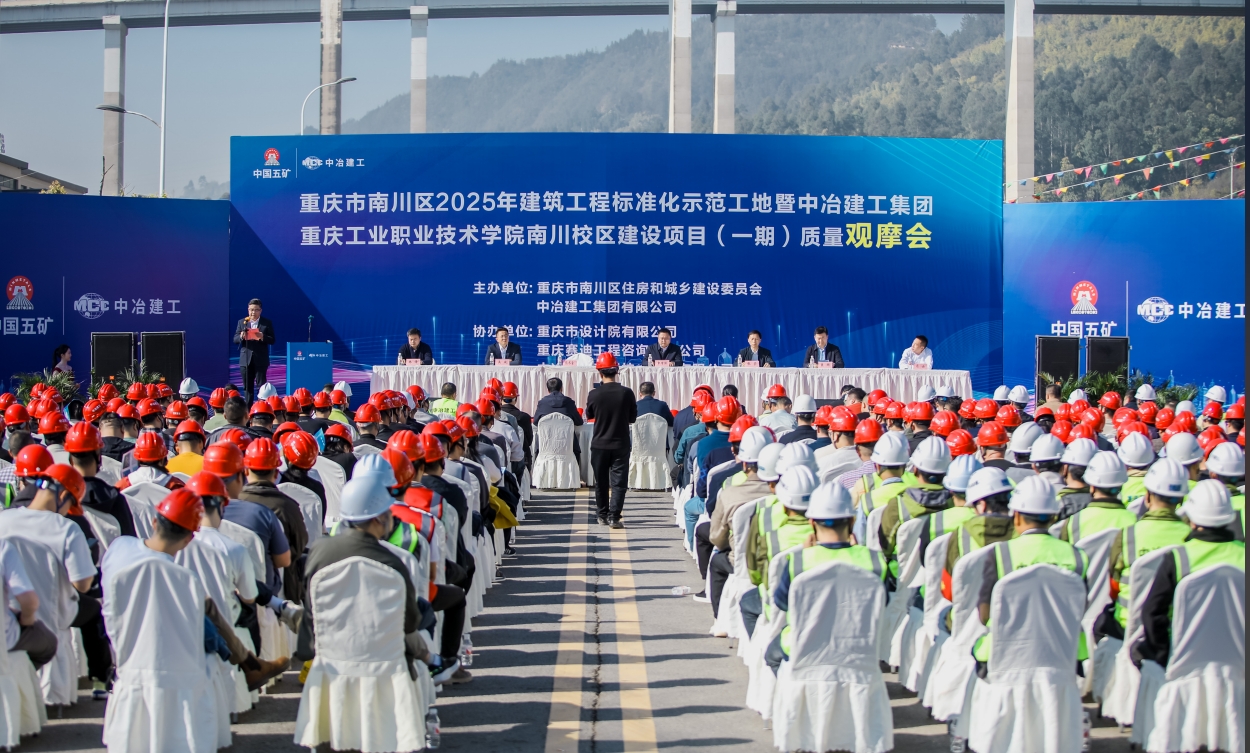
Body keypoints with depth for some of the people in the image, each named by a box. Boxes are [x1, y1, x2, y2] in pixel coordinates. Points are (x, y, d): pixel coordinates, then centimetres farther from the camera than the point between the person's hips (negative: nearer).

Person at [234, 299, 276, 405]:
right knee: (247, 386, 7)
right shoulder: (241, 322, 9)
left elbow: (272, 340, -2)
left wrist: (263, 337, -21)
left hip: (260, 360, -2)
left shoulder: (267, 323, 2)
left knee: (261, 385, -4)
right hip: (246, 359, 2)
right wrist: (241, 337, -16)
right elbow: (235, 339, 6)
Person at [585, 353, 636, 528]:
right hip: (621, 445, -1)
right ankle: (614, 517, -8)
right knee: (618, 482, 2)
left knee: (601, 482, 14)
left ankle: (603, 515, 20)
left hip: (599, 444, 1)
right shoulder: (626, 393, -11)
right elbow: (633, 418, 2)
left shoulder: (594, 394, -11)